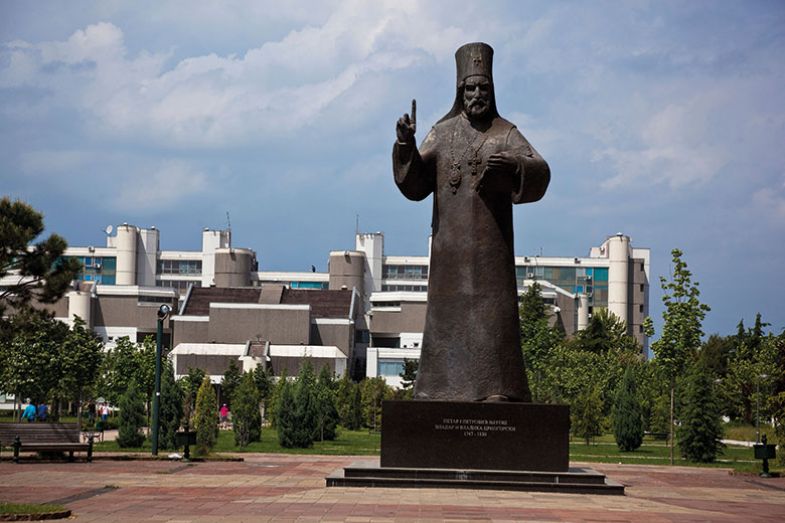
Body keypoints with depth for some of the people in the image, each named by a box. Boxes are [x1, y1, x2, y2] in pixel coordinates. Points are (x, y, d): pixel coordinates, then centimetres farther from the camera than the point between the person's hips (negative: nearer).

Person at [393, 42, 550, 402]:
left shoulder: (505, 133, 2)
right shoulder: (443, 132, 9)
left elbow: (540, 172, -11)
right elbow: (415, 184, 4)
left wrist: (511, 164, -32)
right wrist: (406, 144, -13)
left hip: (489, 243, -2)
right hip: (449, 244, 2)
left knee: (491, 311, -8)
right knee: (447, 311, 2)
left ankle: (495, 388, -8)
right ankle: (440, 388, 5)